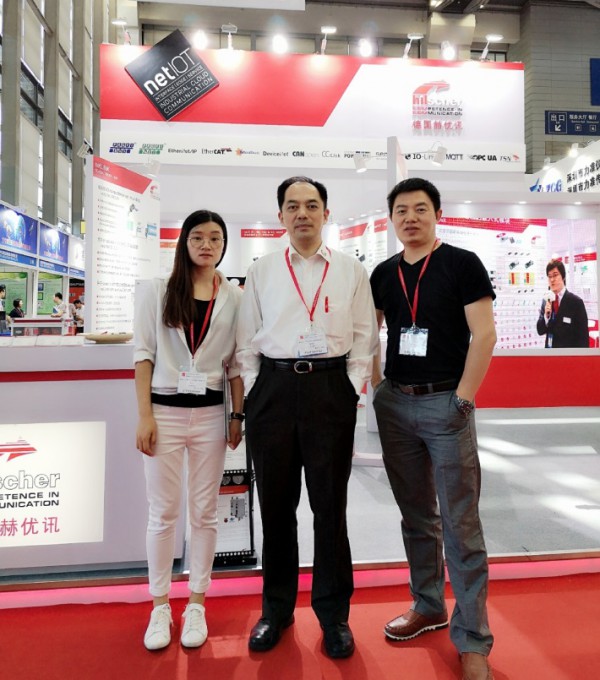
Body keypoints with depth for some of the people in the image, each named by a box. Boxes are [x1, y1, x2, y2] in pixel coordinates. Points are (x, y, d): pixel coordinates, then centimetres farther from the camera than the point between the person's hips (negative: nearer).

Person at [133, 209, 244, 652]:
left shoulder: (233, 298, 5)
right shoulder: (157, 291, 3)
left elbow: (236, 361, 6)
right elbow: (144, 353, 0)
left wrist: (238, 415, 1)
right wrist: (145, 415, -6)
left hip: (210, 412, 1)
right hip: (165, 409, -1)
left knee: (204, 512, 9)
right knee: (163, 513, 6)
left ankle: (197, 604, 25)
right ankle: (160, 606, 23)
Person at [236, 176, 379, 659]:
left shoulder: (351, 271, 7)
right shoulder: (261, 272, 9)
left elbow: (365, 337, 5)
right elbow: (247, 342, 9)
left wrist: (351, 392, -3)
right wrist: (254, 395, 2)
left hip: (331, 388, -1)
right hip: (273, 388, 2)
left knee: (330, 504, 7)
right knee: (276, 503, 10)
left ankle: (333, 612, 27)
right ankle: (277, 607, 30)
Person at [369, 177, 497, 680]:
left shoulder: (463, 264, -3)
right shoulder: (384, 273, 10)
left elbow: (484, 335, -9)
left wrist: (462, 399, -13)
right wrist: (377, 388, 5)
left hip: (446, 402, -4)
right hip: (395, 403, 5)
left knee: (460, 524, 2)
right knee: (416, 516, 16)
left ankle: (472, 639, 16)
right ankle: (428, 606, 33)